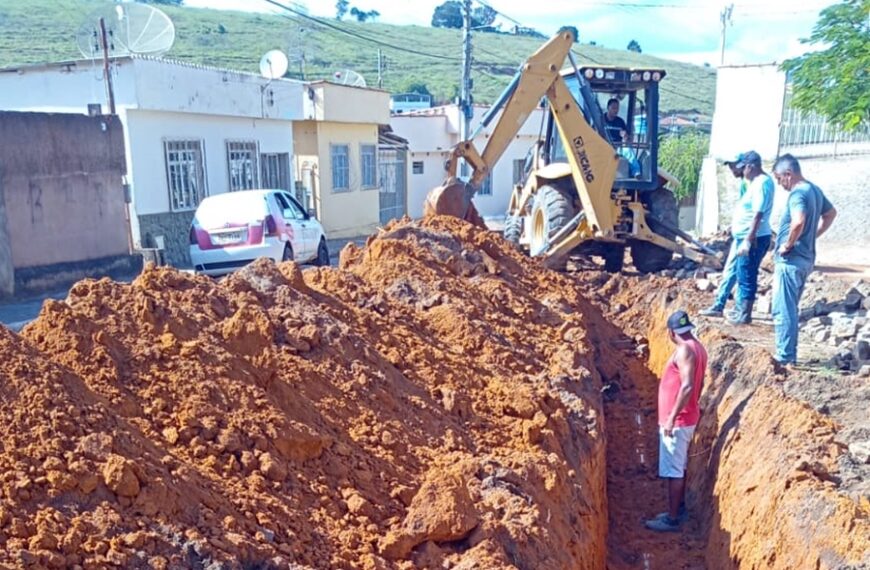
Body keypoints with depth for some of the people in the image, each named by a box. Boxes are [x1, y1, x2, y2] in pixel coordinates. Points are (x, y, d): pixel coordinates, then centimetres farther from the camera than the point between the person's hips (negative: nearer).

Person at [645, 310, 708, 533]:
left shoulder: (684, 350, -22)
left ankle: (672, 519, 6)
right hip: (686, 418, 10)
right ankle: (679, 509, 31)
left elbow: (687, 386, -29)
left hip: (677, 421, -10)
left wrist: (672, 417, -26)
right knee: (679, 467, 20)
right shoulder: (697, 347, 9)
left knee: (673, 470, -2)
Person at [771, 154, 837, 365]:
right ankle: (790, 355, 22)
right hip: (805, 259, 10)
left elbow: (798, 222, -34)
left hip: (790, 260, -10)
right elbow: (831, 213, 29)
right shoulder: (814, 190, 13)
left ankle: (784, 358, -2)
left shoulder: (798, 193, -17)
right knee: (790, 310, 16)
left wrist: (788, 244, -19)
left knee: (782, 311, -4)